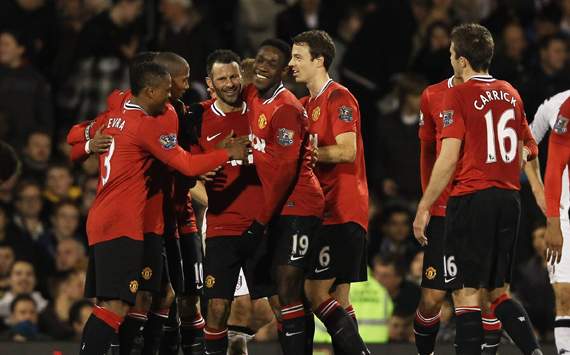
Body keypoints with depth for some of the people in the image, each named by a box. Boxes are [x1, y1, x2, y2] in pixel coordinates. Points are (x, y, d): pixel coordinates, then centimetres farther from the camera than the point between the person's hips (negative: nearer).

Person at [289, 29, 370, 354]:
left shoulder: (339, 98, -9)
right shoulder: (307, 104, 19)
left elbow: (346, 151, -18)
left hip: (343, 212, -10)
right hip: (327, 213, 10)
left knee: (316, 292, -14)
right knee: (338, 298, 8)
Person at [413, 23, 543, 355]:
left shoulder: (459, 95, -8)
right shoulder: (510, 93, 12)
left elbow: (448, 159, -12)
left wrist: (424, 208, -8)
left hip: (471, 199, -7)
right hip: (509, 198, 7)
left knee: (467, 294, -4)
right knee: (499, 292, 14)